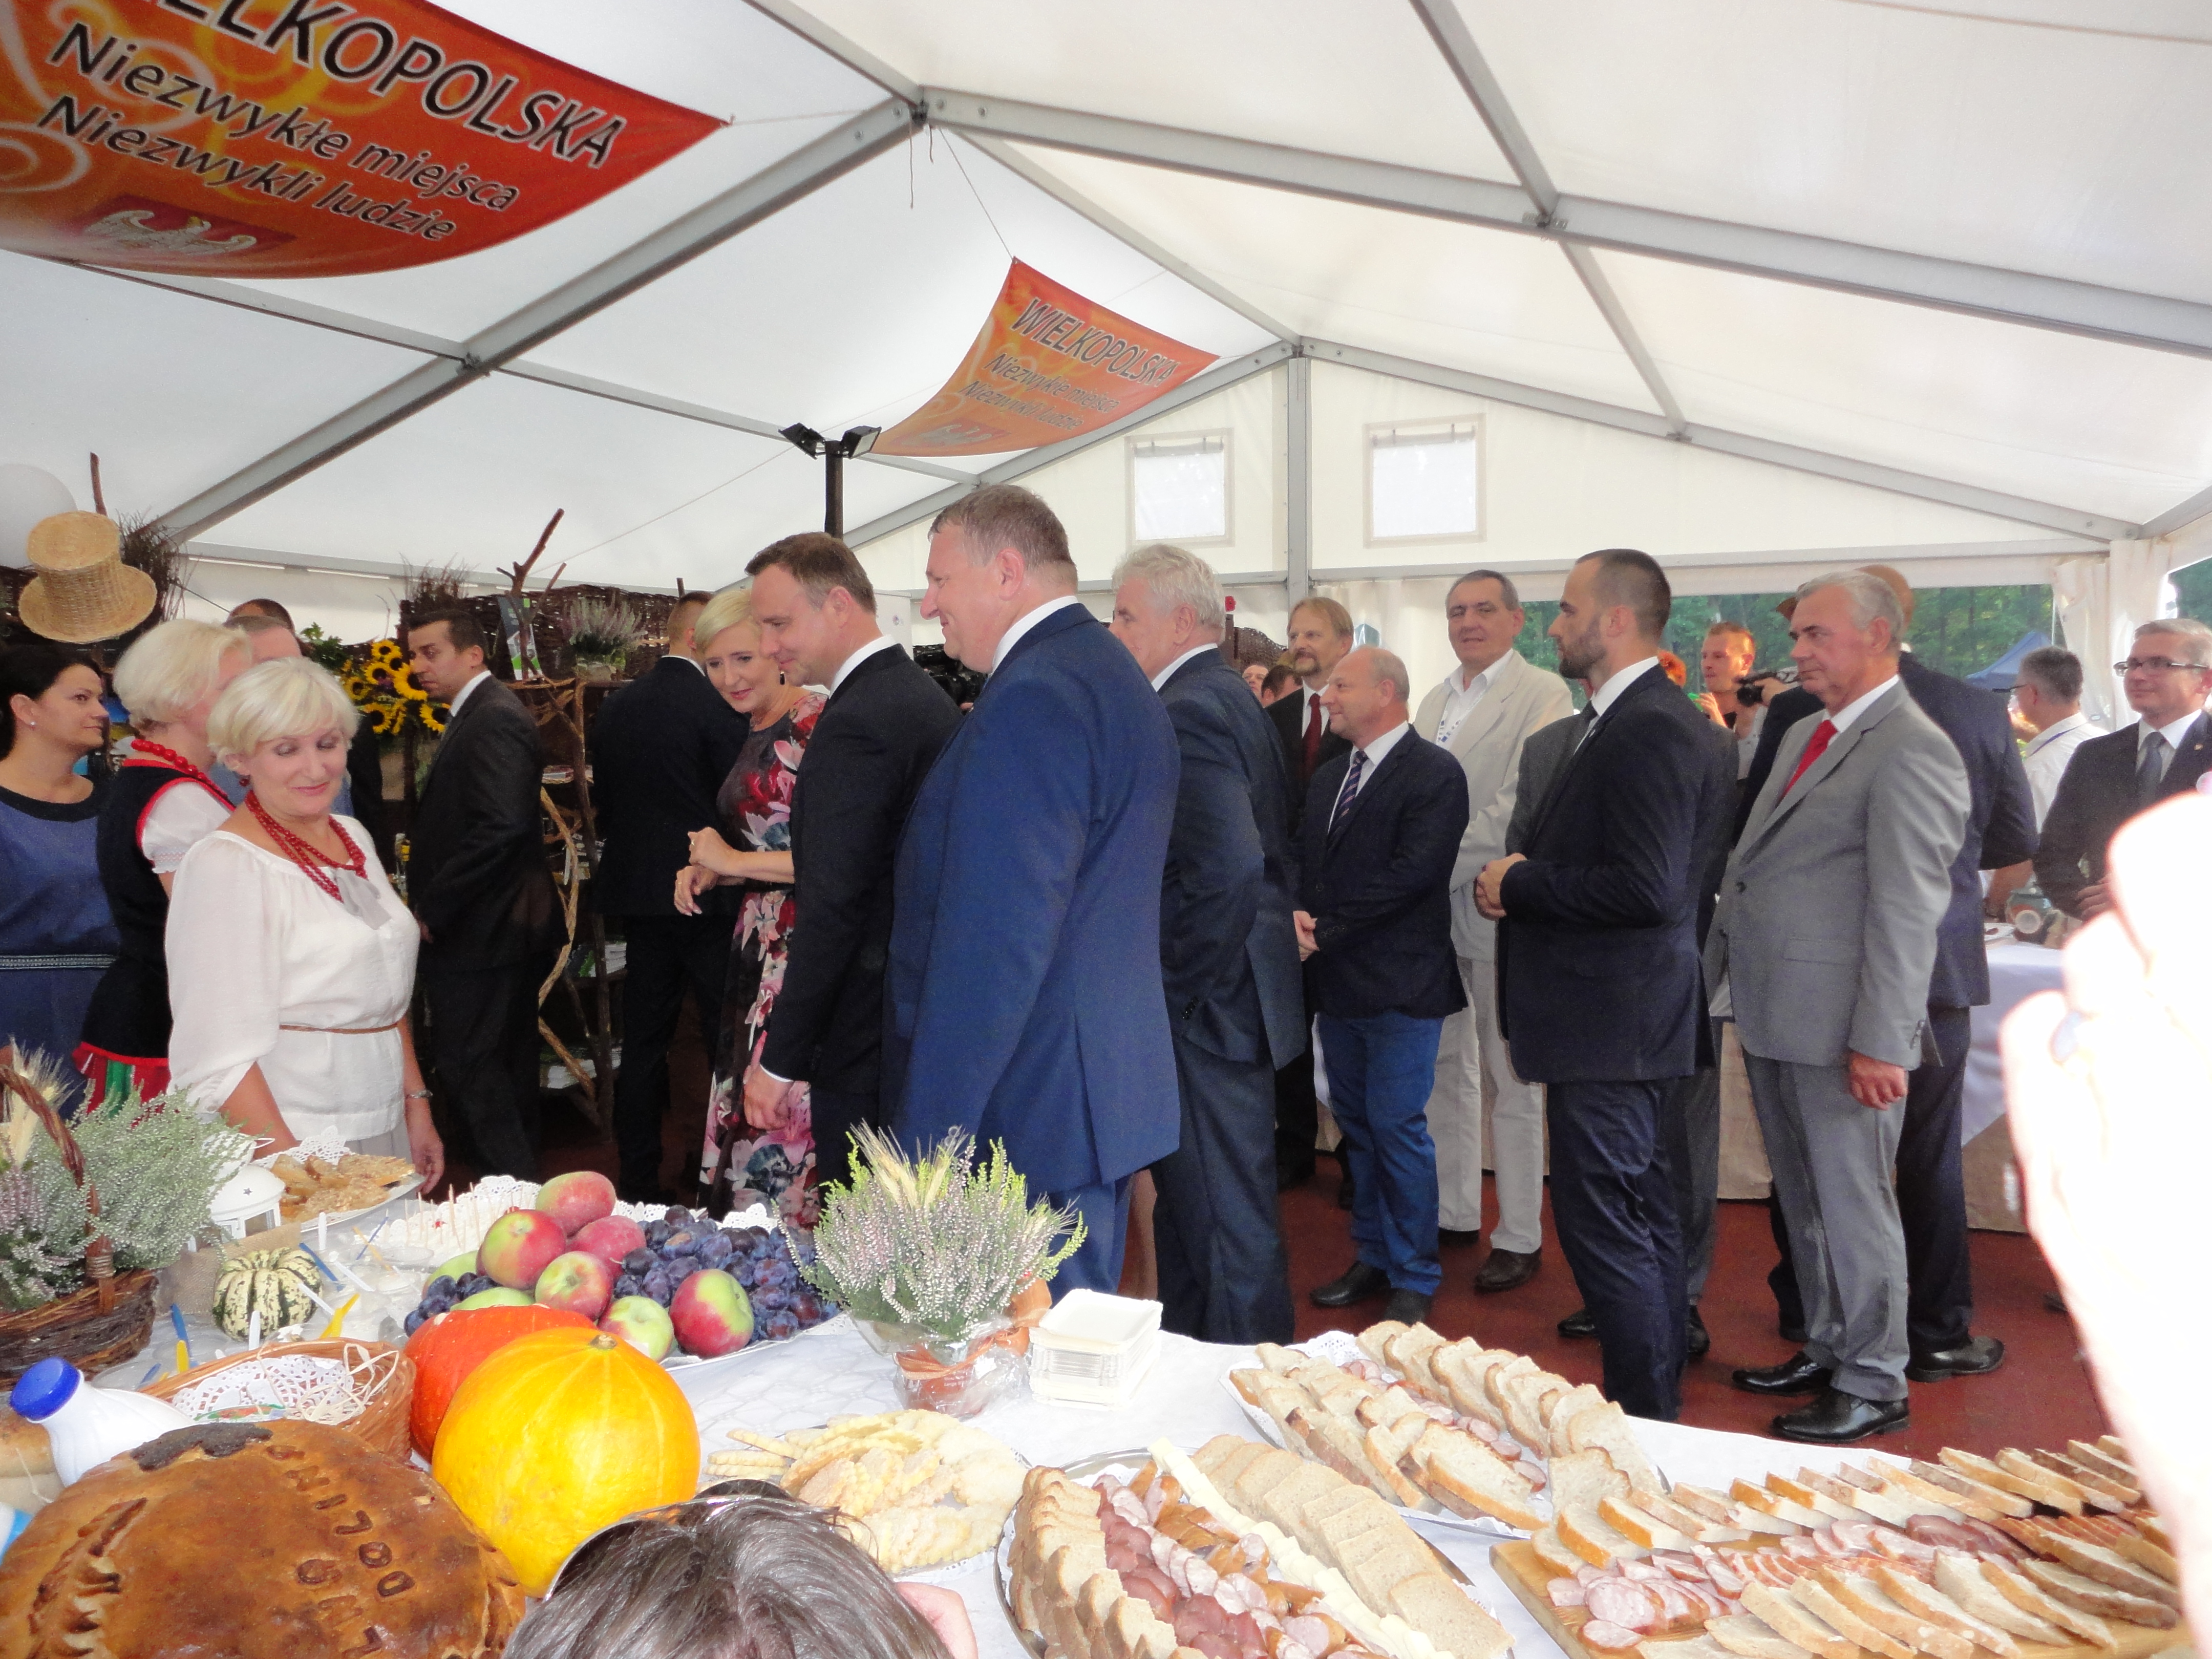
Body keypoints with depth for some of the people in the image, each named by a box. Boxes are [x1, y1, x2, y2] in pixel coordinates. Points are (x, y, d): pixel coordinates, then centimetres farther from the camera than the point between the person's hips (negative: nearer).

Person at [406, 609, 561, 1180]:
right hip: (508, 924, 10)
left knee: (466, 1065, -5)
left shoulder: (494, 720, -16)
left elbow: (502, 826, -28)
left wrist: (433, 908, -19)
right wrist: (432, 904, 10)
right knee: (507, 1065, 16)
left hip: (480, 933, -10)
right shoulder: (483, 714, 16)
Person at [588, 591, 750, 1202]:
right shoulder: (717, 704, -13)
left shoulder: (614, 708, 7)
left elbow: (603, 802, 13)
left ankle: (637, 1181, 17)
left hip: (636, 893, 6)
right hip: (707, 894, -6)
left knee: (642, 1042, 11)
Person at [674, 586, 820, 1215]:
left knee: (782, 1113, -5)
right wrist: (708, 874, 7)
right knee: (743, 1105, 13)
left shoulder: (817, 726, -14)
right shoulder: (757, 731, 14)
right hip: (756, 944, 9)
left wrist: (734, 861, -14)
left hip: (800, 947, -9)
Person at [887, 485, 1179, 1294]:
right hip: (1110, 1095, 10)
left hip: (1029, 1118, -10)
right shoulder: (1114, 674, 14)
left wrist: (927, 1139, -21)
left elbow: (994, 944, -24)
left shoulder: (1033, 698, -18)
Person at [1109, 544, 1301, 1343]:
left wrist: (1179, 982, -19)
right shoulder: (1230, 699, 14)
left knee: (1226, 1223, 1)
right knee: (1192, 1208, 19)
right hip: (1239, 990, 11)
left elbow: (1228, 871, -29)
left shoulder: (1186, 713, -18)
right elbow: (1269, 855, 19)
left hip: (1206, 1010, -11)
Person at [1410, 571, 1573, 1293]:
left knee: (1510, 1082, 1)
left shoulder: (1542, 694, -7)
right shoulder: (1435, 701, 16)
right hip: (1434, 908, 7)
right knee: (1443, 1069, 15)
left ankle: (1520, 1237, 12)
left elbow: (1520, 803, -17)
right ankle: (1453, 1212, 28)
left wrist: (1443, 866, -18)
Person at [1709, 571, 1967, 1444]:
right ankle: (1827, 1350, 34)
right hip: (1772, 1014, 9)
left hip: (1839, 1029, -9)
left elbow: (1908, 911, -18)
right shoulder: (1806, 735, 15)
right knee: (1803, 1201, 19)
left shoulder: (1911, 750, -14)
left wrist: (1879, 1043, -20)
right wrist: (1714, 974, 14)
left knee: (1852, 1206, 3)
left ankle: (1873, 1384, 18)